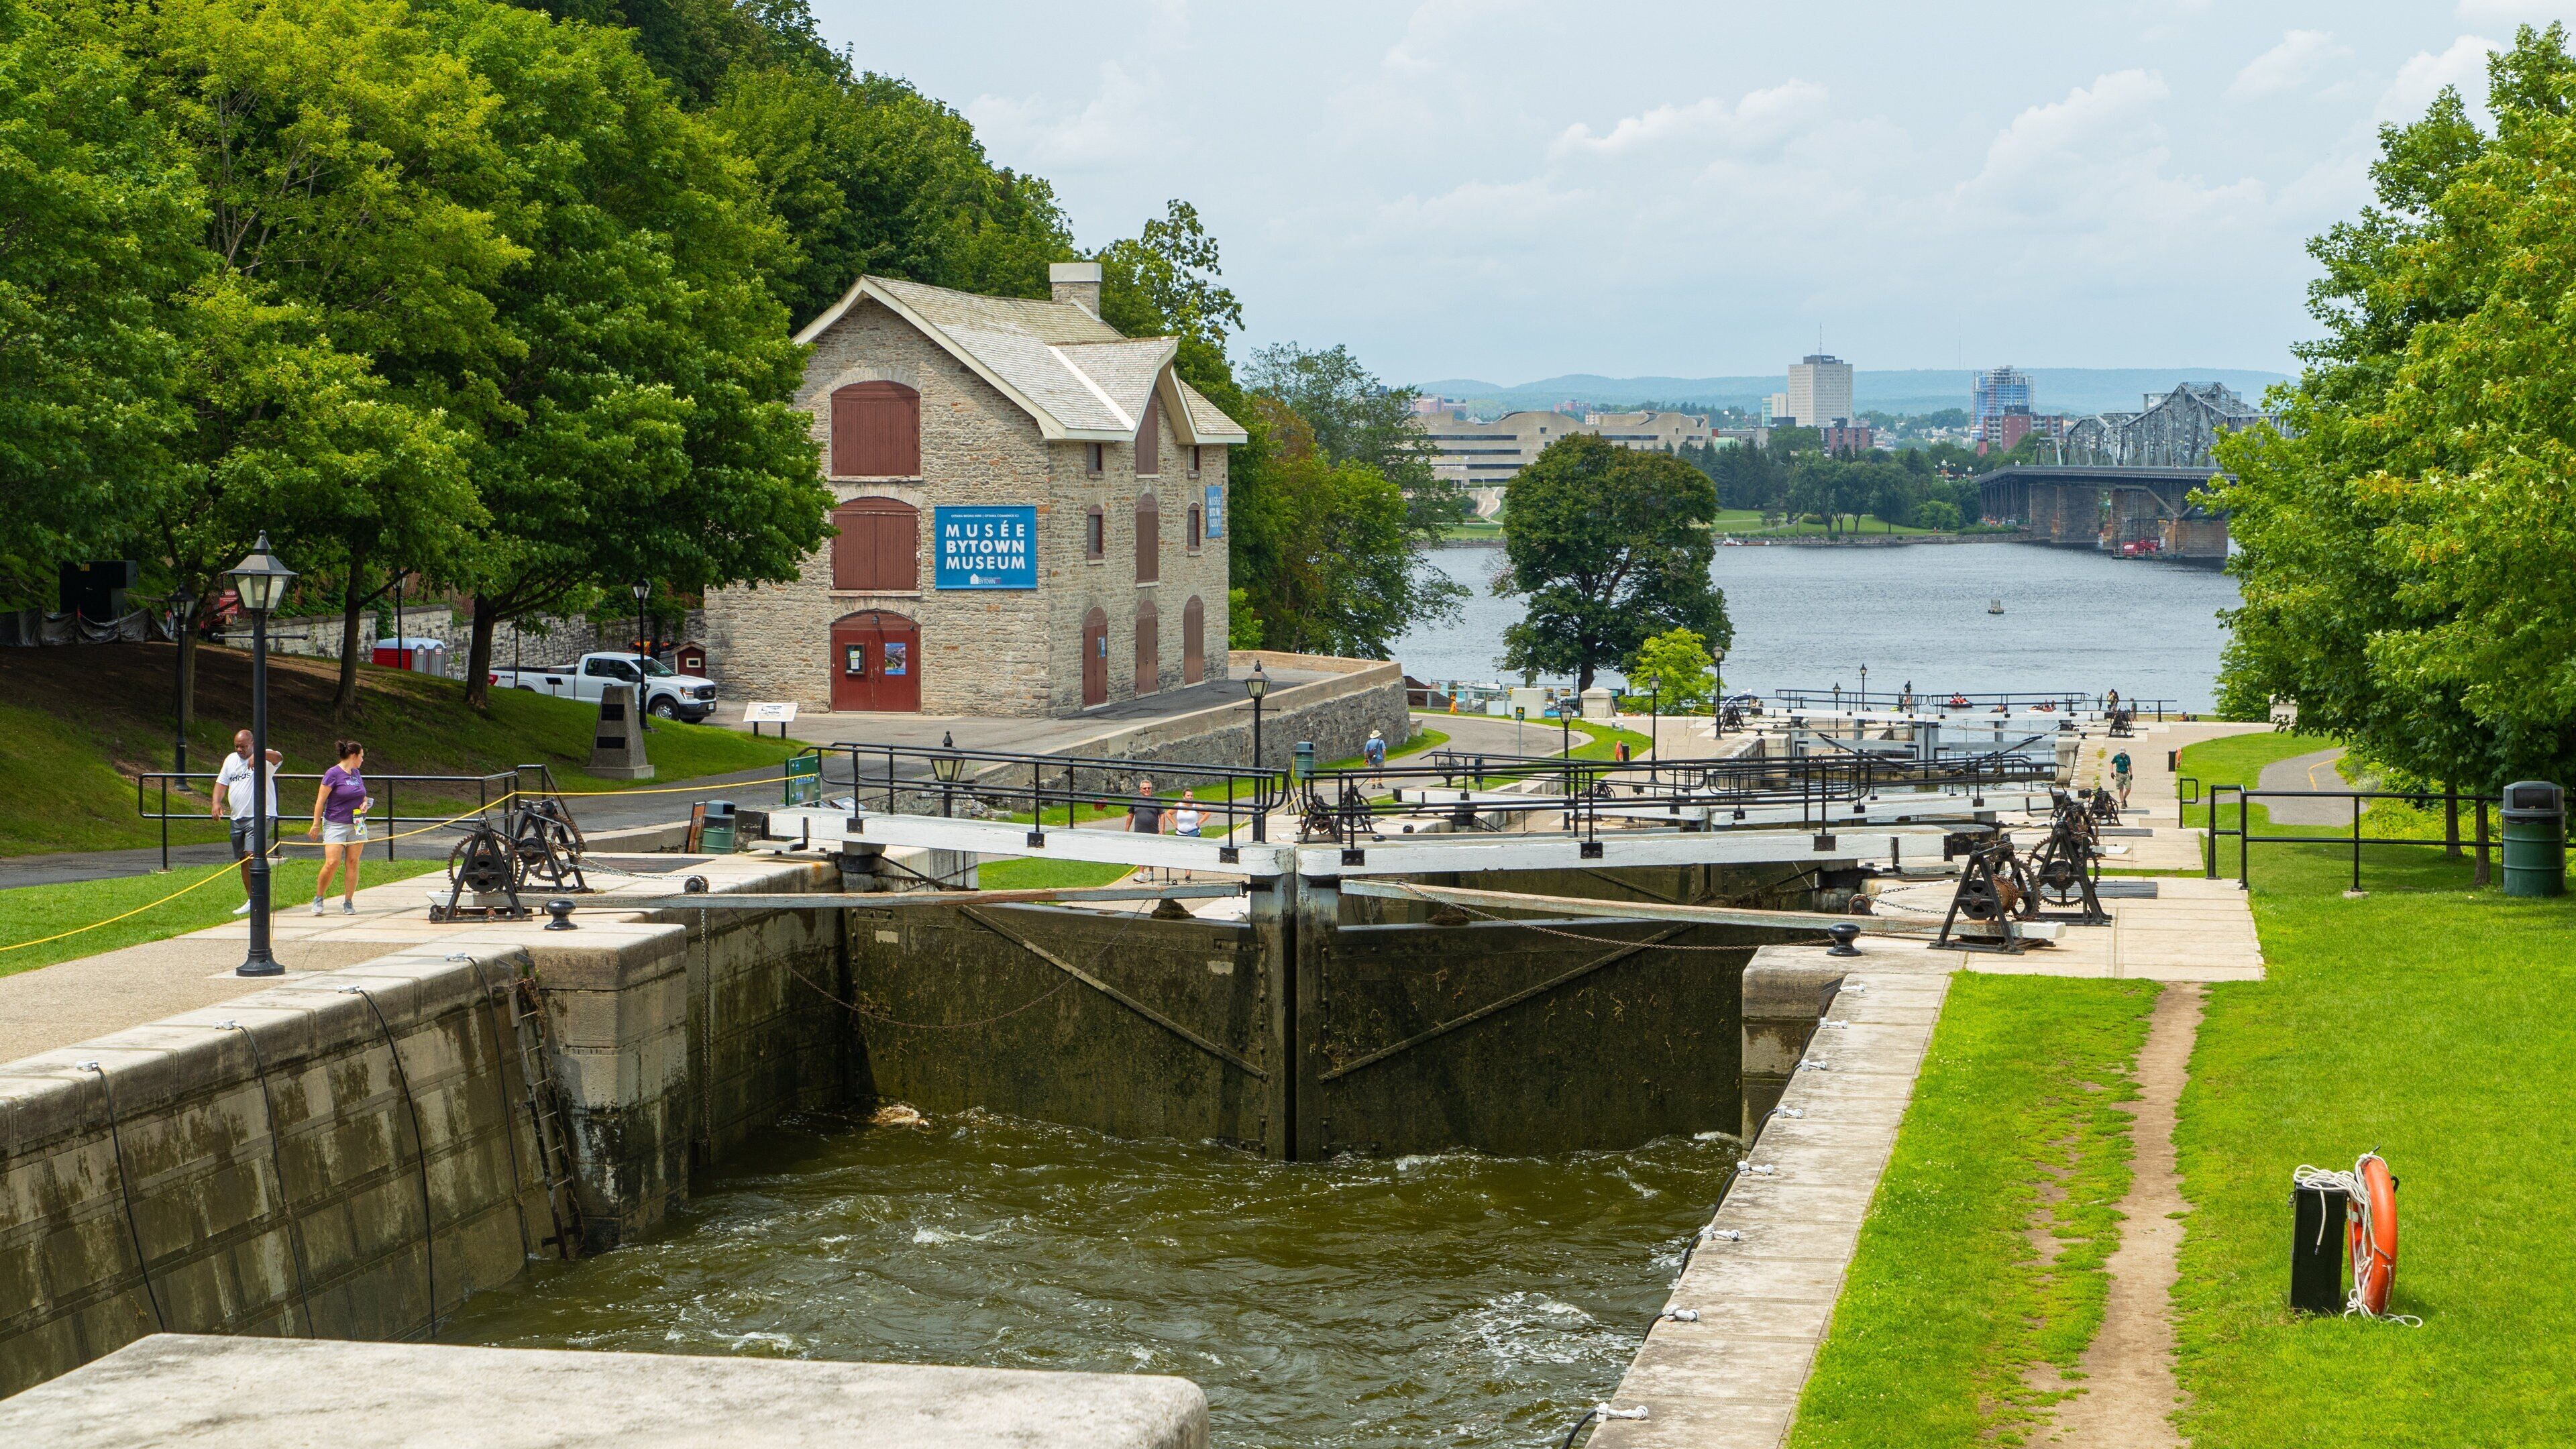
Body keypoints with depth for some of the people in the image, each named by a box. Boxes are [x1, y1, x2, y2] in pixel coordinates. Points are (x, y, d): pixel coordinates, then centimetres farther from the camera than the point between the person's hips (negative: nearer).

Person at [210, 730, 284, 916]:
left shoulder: (264, 757, -5)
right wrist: (217, 802, -4)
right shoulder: (231, 760, 16)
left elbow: (279, 758, -26)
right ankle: (253, 900, 21)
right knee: (242, 862, 10)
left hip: (260, 815, -7)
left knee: (252, 855, -22)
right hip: (237, 817, 7)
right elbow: (221, 783, 15)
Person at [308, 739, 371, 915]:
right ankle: (318, 899, 6)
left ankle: (348, 902, 7)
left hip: (357, 826, 6)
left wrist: (365, 803, 4)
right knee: (332, 863, -12)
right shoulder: (333, 774, -10)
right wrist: (316, 825, -8)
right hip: (335, 826, -6)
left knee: (352, 862, 2)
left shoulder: (356, 773, 12)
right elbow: (320, 801, -8)